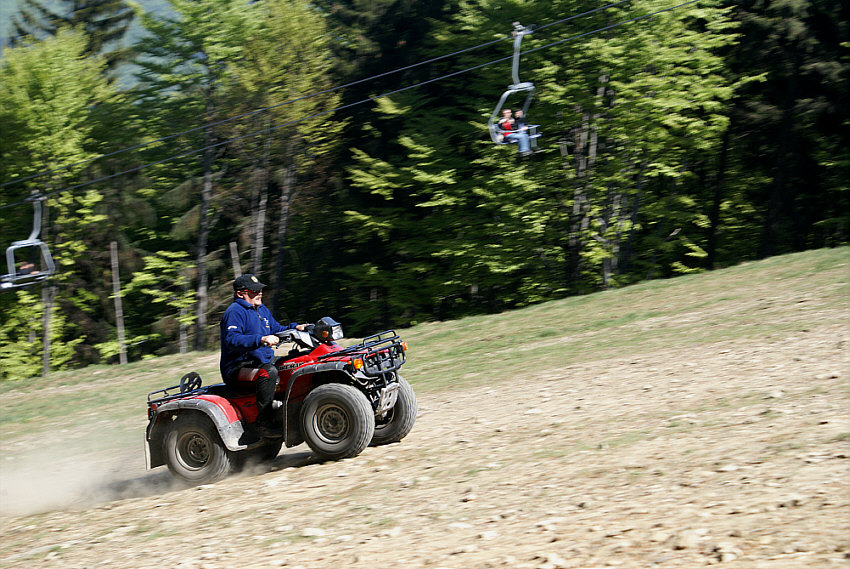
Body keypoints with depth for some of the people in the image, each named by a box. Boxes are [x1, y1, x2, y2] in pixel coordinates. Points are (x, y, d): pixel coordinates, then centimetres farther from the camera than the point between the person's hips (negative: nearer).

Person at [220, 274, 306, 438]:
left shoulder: (262, 310, 20)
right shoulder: (235, 312, -11)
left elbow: (276, 329, 31)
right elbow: (232, 340, -26)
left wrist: (294, 328, 11)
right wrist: (261, 340, -38)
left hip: (264, 361, 10)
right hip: (238, 368, -10)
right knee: (269, 372, -38)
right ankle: (263, 424, -39)